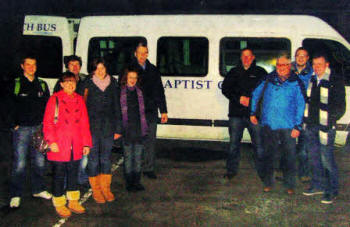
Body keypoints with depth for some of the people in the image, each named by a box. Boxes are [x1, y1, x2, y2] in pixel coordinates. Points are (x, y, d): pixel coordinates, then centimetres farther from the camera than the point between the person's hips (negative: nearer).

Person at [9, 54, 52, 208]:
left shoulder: (42, 85, 12)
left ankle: (38, 189, 26)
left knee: (39, 161, 10)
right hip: (21, 128, -4)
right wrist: (14, 124, -7)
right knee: (19, 163, -4)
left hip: (39, 128, 4)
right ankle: (15, 195, 6)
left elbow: (47, 105, 13)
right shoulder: (15, 84, 1)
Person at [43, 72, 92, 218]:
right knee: (59, 175, 5)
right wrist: (52, 141, -15)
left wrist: (86, 143, 7)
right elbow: (48, 122, -6)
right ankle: (59, 204, 18)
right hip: (59, 146, -4)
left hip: (76, 147, 4)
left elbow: (84, 123, 10)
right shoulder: (55, 99, -4)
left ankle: (73, 202, 27)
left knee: (73, 174, 14)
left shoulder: (79, 100, 10)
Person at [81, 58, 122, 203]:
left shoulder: (112, 84, 6)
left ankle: (106, 188, 22)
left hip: (108, 127, 2)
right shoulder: (88, 84, -2)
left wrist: (118, 129, 8)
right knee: (93, 158, 3)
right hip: (92, 127, -2)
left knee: (106, 157, 9)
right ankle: (96, 189, 15)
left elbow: (116, 106, 10)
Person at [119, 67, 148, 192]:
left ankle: (137, 181, 21)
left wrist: (145, 127, 9)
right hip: (127, 129, -4)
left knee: (138, 156, 10)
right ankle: (129, 182, 14)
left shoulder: (139, 92, 9)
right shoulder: (121, 92, -4)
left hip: (139, 128, 4)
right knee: (128, 156, 4)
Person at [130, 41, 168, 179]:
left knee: (150, 140, 7)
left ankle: (148, 168, 16)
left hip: (151, 111, 4)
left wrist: (163, 111, 13)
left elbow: (160, 91, 16)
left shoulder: (153, 70, 14)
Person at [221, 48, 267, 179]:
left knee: (259, 143, 1)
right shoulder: (234, 72, 13)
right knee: (234, 143, 7)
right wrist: (239, 98, -7)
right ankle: (231, 170, 18)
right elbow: (225, 89, 7)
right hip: (236, 114, 2)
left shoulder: (260, 73, 7)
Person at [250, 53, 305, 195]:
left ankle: (290, 185, 19)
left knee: (289, 156, 3)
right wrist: (252, 113, 15)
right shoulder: (269, 79, 7)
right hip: (269, 125, 2)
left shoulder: (296, 83, 1)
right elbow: (256, 94, 18)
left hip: (288, 126, -2)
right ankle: (268, 183, 24)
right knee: (267, 154, 9)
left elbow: (300, 105, 0)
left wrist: (297, 126, -5)